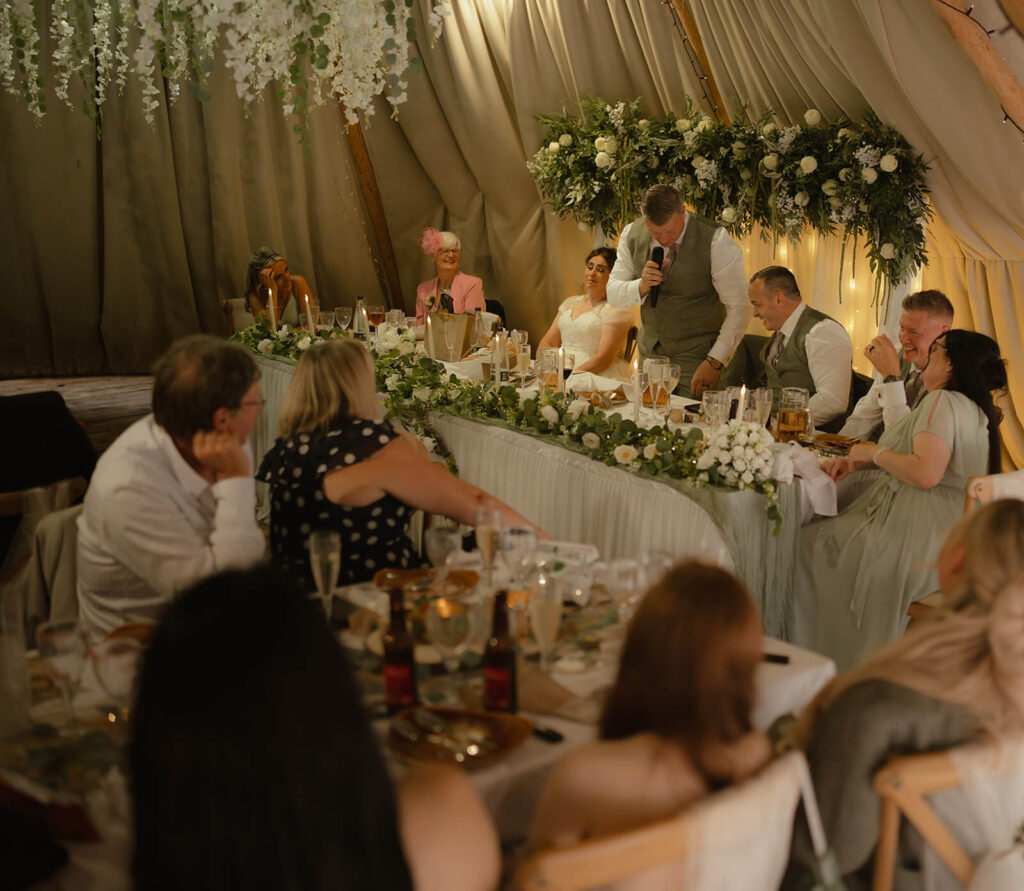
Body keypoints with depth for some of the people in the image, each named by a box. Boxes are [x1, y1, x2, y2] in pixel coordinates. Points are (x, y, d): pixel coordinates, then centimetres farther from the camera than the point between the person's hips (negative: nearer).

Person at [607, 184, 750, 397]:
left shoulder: (715, 241, -16)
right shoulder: (631, 234, -2)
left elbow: (739, 307, -13)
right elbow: (613, 294, 5)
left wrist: (714, 362, -18)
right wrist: (641, 286, -17)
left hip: (697, 356, -4)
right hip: (650, 353, 4)